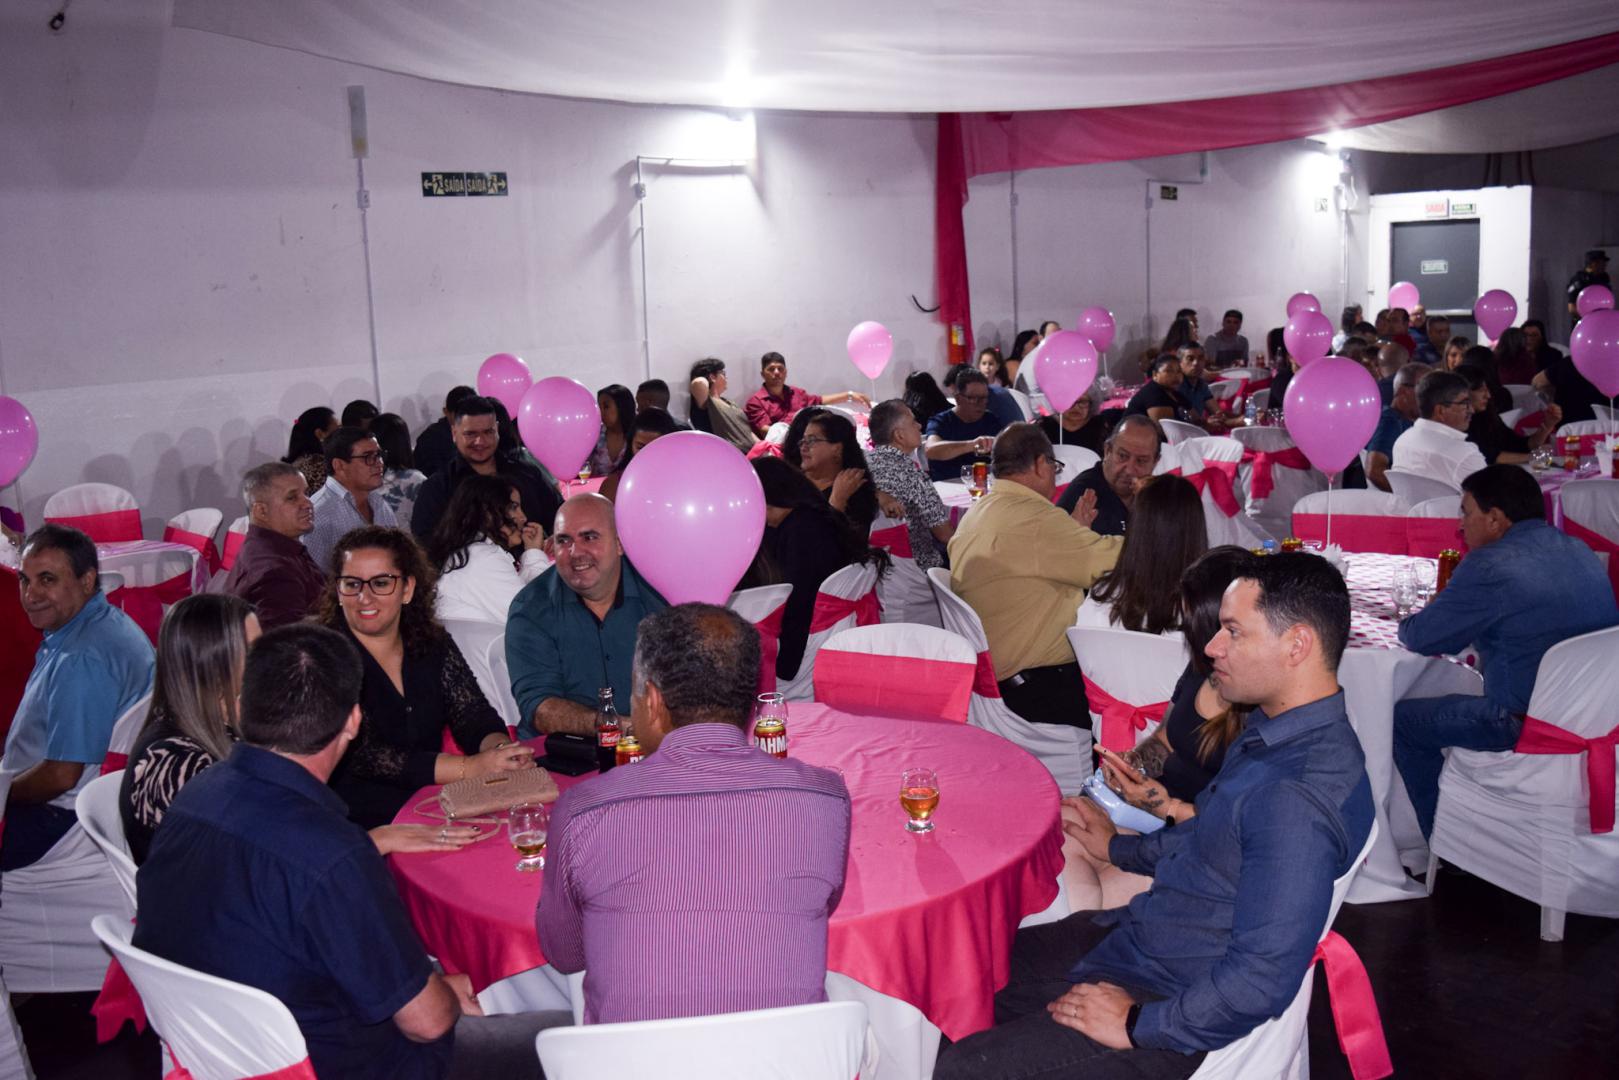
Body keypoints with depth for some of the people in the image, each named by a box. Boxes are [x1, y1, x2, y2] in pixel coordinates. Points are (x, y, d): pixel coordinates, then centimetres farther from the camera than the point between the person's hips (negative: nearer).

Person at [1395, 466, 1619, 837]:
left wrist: (1411, 620, 11)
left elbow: (1420, 638, -13)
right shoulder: (1579, 551, 9)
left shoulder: (1491, 566, -19)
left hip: (1532, 728, -9)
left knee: (1404, 719, 8)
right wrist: (1444, 609, 16)